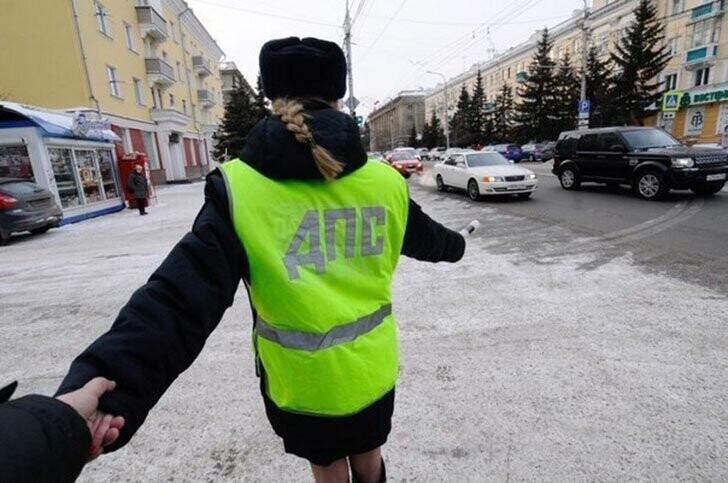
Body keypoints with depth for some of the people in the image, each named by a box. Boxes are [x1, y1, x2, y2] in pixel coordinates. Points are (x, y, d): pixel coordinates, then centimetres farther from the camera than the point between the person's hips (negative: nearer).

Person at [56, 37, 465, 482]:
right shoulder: (384, 182, -11)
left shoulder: (240, 190, -18)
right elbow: (428, 238, 8)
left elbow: (182, 301, -27)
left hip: (303, 380, -1)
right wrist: (457, 245, 29)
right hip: (372, 370, 2)